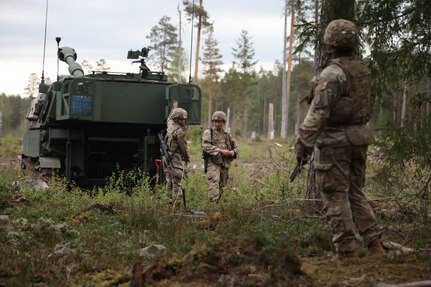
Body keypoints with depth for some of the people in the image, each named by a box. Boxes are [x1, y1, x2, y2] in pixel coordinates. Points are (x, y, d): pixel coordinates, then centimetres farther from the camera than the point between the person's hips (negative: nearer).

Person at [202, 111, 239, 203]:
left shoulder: (227, 135, 17)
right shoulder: (208, 133, 2)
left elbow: (236, 148, 23)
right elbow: (205, 146, -13)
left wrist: (233, 152, -2)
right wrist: (220, 150, -20)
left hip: (225, 164, 6)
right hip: (213, 163, -6)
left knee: (221, 185, 8)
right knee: (214, 182, -24)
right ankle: (213, 202, -34)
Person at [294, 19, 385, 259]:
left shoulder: (332, 74, -16)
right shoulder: (364, 70, 9)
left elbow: (318, 114, -20)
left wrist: (303, 143, -17)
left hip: (334, 140, -8)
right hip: (360, 137, 8)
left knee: (336, 196, 0)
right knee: (355, 193, 16)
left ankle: (346, 251, 1)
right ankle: (375, 245, 10)